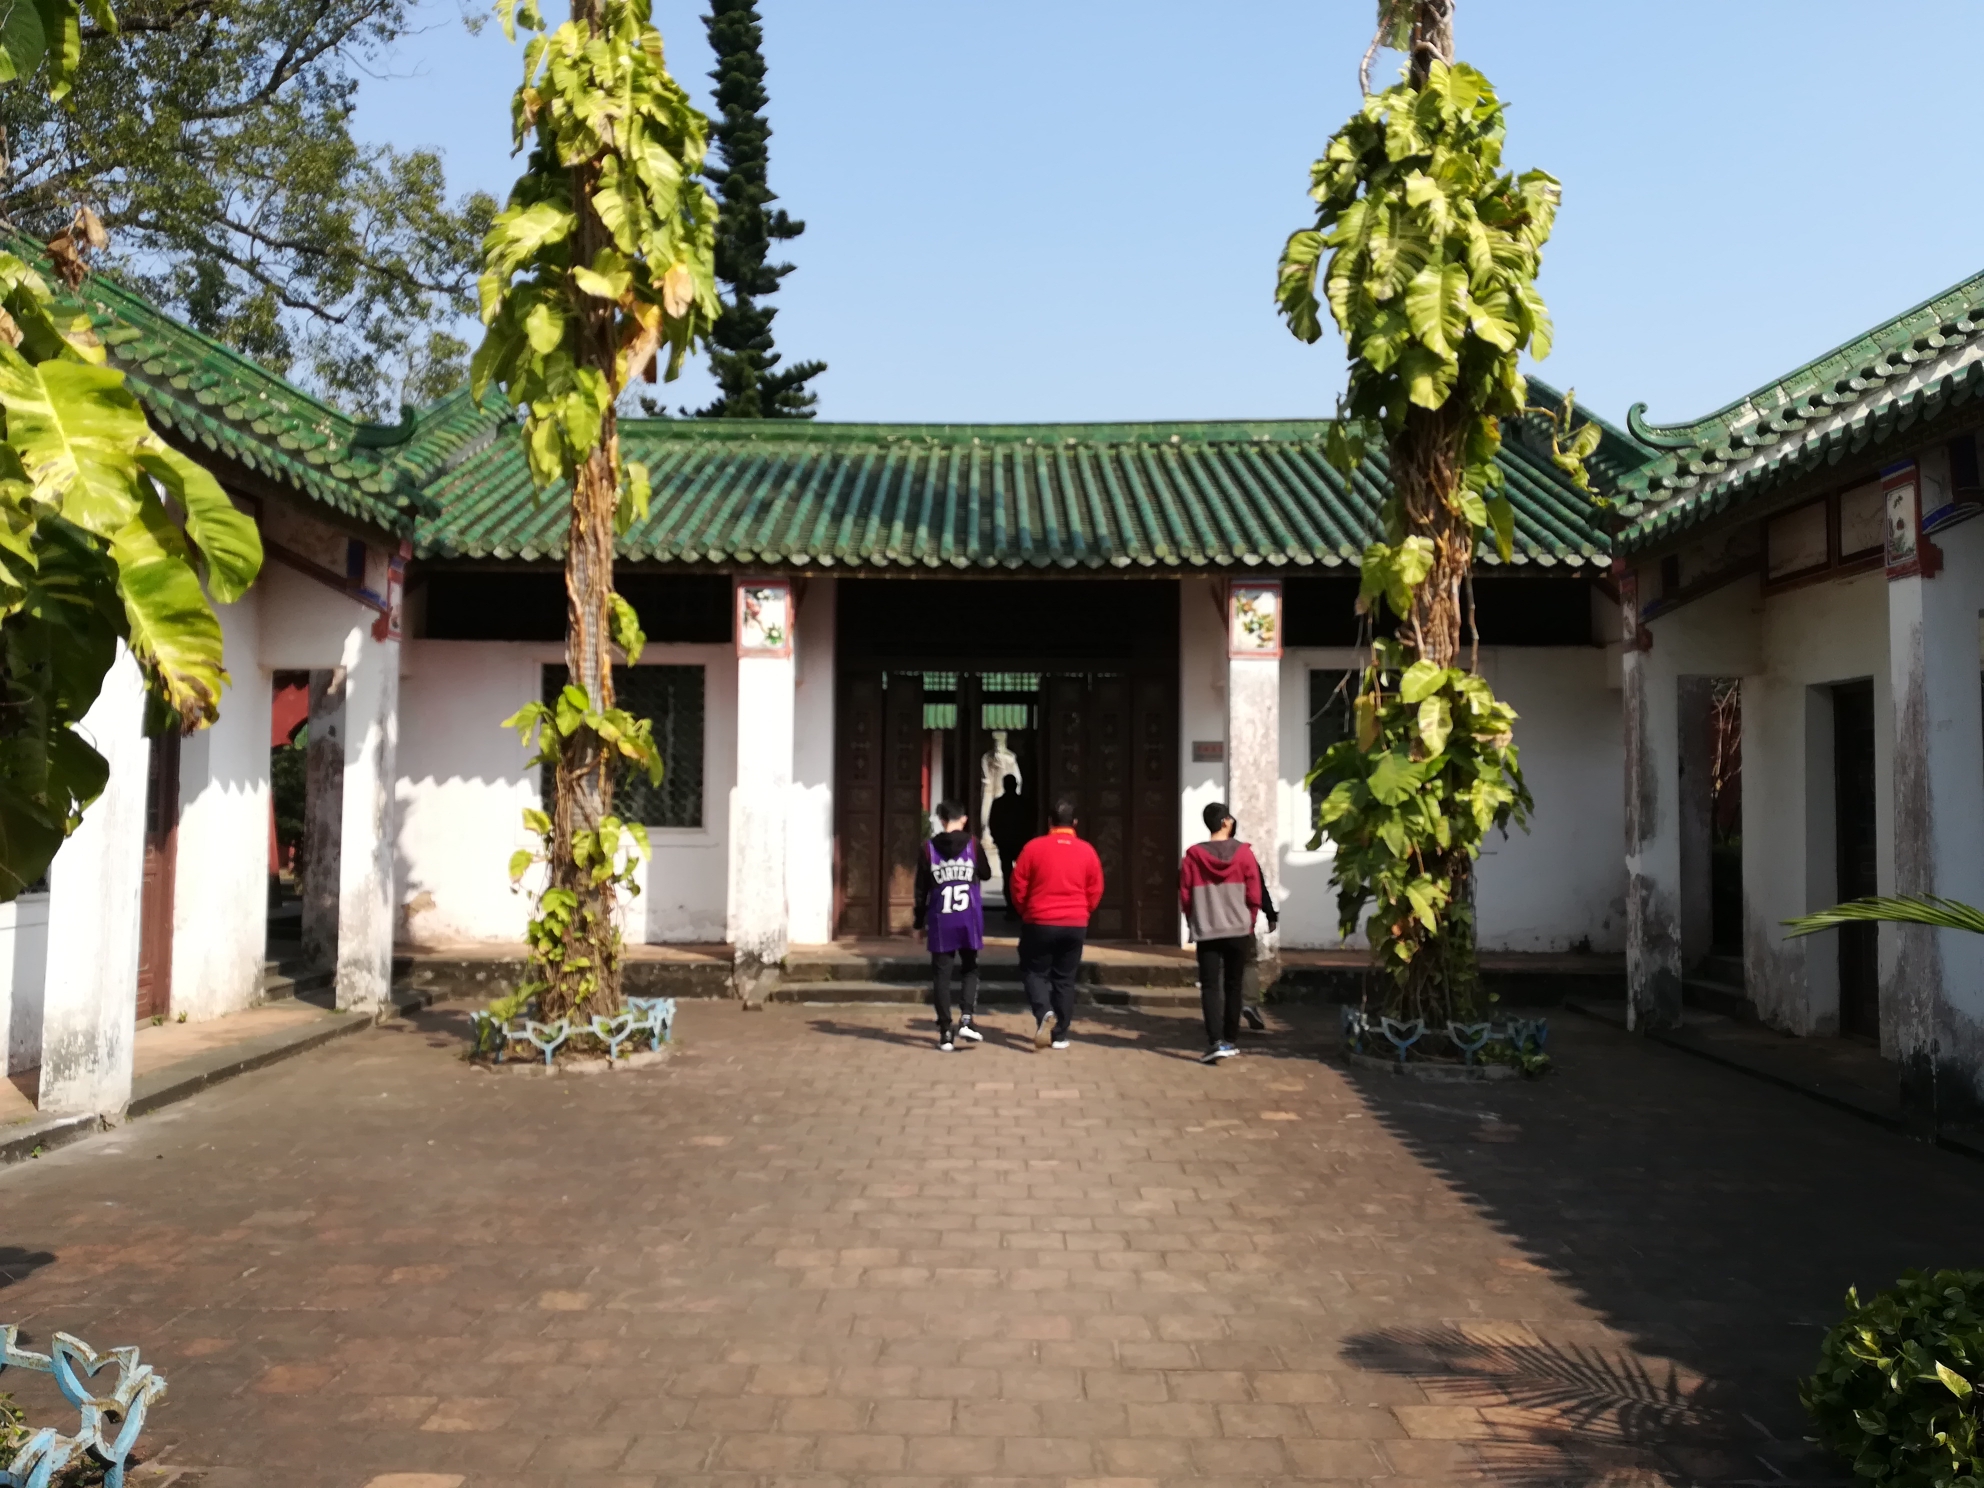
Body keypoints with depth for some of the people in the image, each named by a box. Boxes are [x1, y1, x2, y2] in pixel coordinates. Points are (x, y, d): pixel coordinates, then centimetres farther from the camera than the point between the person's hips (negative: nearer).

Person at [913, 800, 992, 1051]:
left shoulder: (929, 848, -2)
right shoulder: (972, 845, -3)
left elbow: (921, 889, 0)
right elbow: (986, 874, 12)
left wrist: (919, 922, 9)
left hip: (940, 921, 0)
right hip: (969, 919, 0)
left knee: (941, 975, 6)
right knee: (970, 969, 16)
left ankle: (945, 1032, 3)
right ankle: (966, 1019, -2)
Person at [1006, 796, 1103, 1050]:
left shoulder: (1034, 847, -6)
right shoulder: (1087, 851, -1)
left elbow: (1017, 886, -3)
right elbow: (1095, 891, 4)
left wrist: (1026, 913, 14)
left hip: (1040, 923, -2)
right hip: (1076, 925, 2)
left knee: (1035, 972, 11)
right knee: (1065, 979, 12)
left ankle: (1043, 1014, -15)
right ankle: (1060, 1035, 13)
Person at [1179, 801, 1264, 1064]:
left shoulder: (1193, 854, -5)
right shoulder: (1243, 852, -4)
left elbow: (1185, 896, 1)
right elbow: (1254, 895, -1)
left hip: (1206, 931, -1)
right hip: (1238, 930, 1)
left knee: (1210, 987, -1)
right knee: (1233, 987, 13)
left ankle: (1216, 1042, -14)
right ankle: (1231, 1041, 20)